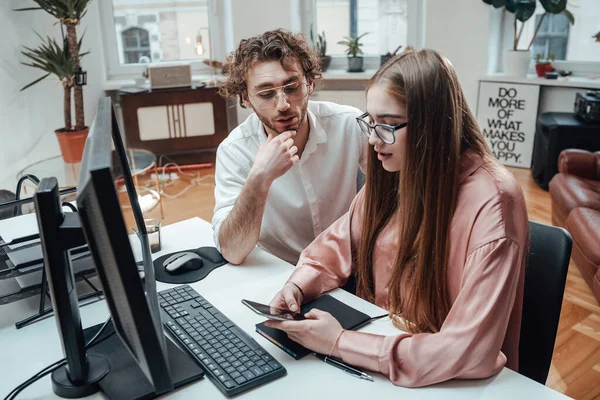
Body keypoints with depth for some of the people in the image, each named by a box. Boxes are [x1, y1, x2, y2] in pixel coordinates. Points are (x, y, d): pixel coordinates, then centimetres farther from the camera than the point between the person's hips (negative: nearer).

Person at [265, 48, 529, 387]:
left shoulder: (491, 202, -24)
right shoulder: (391, 173, -4)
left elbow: (470, 351, -28)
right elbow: (338, 245, 7)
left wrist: (340, 343, -26)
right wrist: (298, 286, -12)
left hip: (448, 381, -5)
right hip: (380, 346, 5)